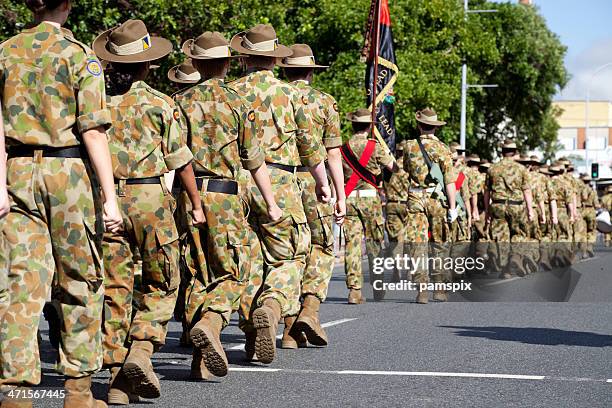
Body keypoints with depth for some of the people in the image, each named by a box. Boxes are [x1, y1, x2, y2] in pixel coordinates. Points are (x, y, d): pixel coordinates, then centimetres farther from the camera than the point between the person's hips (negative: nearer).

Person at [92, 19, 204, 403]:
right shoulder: (160, 103, -2)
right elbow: (180, 159, 1)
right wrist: (196, 203, 12)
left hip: (106, 197, 2)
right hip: (150, 196, -2)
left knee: (115, 286, 6)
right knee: (160, 283, 12)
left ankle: (118, 376, 4)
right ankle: (141, 350, -9)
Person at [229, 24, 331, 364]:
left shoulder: (231, 93, 5)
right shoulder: (291, 94, 1)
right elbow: (311, 146, 3)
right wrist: (322, 182, 17)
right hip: (279, 185, -2)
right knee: (289, 258, 4)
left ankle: (254, 334, 15)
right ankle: (271, 307, -25)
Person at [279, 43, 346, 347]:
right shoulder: (324, 102, 1)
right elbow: (333, 153, -3)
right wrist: (341, 196, 0)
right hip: (312, 181, -2)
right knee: (322, 250, 9)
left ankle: (291, 330, 4)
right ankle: (310, 309, -13)